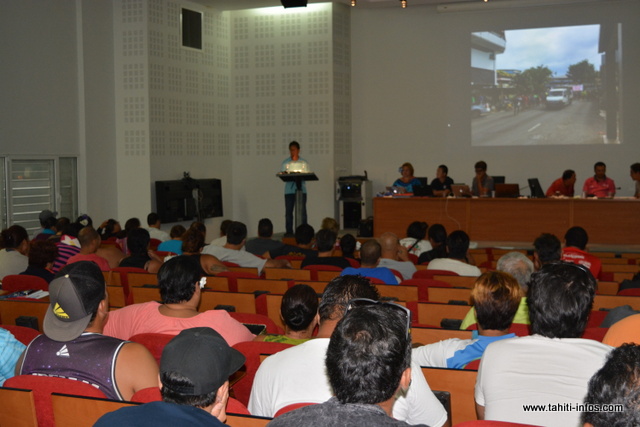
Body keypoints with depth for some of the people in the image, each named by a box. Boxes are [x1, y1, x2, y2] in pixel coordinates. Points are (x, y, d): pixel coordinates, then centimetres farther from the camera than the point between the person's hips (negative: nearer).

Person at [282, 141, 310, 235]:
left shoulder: (303, 162, 7)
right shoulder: (285, 162, 9)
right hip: (289, 190, 1)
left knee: (302, 211, -3)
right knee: (288, 211, 2)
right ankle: (289, 231, 7)